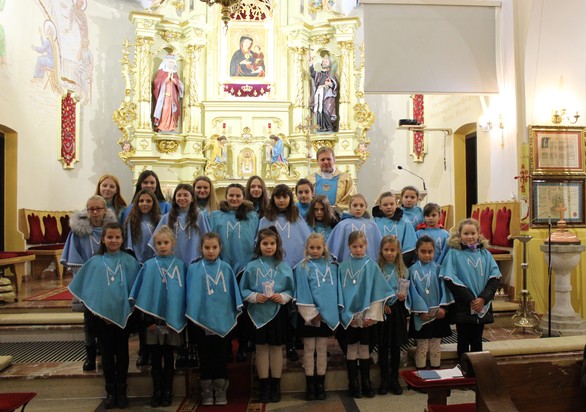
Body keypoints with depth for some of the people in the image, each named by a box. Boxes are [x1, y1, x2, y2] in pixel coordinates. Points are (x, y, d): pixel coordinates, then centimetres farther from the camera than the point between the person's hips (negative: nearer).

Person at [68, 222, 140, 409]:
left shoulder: (130, 261, -3)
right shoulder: (95, 262, 0)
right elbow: (84, 287, 4)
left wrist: (132, 305, -4)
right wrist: (91, 306, -1)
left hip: (123, 313, -1)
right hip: (101, 314, 1)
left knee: (122, 352, 10)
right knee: (107, 353, 10)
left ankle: (121, 390, 22)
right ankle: (110, 391, 22)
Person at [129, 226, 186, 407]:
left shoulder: (179, 265, 0)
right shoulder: (149, 265, -1)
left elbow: (183, 292, 2)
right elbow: (143, 293, -1)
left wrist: (179, 318, -4)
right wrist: (148, 320, -6)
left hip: (173, 320, 0)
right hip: (153, 319, 0)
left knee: (168, 359, 11)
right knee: (155, 360, 10)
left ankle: (167, 392, 22)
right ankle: (157, 392, 22)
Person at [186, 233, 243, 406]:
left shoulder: (226, 269, 1)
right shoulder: (194, 269, -1)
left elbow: (232, 293, 5)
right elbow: (191, 295, -1)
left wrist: (234, 314, 2)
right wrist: (193, 315, -6)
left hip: (222, 320, 1)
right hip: (202, 319, 0)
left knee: (220, 357, 10)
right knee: (205, 357, 10)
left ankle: (220, 391, 22)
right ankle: (206, 392, 22)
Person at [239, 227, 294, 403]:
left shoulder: (284, 267, 0)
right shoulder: (251, 266, -2)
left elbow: (291, 291, 2)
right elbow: (243, 290, 1)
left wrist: (282, 297, -17)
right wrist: (254, 296, -16)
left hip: (278, 312, 0)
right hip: (258, 313, 0)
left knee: (276, 348, 10)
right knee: (261, 348, 9)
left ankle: (276, 385, 23)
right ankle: (264, 385, 21)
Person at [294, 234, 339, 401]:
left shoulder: (331, 267, 7)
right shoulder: (302, 268, -5)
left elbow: (334, 290, 8)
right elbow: (302, 293, -9)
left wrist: (334, 312, 1)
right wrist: (311, 313, -13)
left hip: (327, 314, 3)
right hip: (309, 315, -3)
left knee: (322, 349, 11)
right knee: (309, 349, 6)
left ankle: (320, 384, 21)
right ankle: (310, 385, 16)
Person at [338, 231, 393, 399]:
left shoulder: (372, 265, -1)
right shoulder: (344, 267, 0)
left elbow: (377, 292, -3)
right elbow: (341, 292, -2)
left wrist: (371, 315, -10)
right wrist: (347, 314, -10)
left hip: (366, 316, 0)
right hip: (349, 316, 0)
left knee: (364, 349, 9)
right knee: (352, 349, 6)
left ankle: (366, 383, 21)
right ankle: (353, 384, 18)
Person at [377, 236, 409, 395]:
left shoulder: (403, 270, 3)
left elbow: (406, 291, 3)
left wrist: (403, 296, -17)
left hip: (397, 311, 2)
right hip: (381, 311, -2)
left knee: (396, 346, 9)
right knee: (383, 346, 6)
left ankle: (394, 378, 22)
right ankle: (384, 379, 18)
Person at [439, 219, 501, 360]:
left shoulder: (485, 254, 5)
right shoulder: (453, 253, -5)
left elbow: (495, 277, 0)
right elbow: (451, 280, -11)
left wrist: (483, 298, -12)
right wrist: (470, 300, -15)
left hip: (482, 306, 3)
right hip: (462, 307, -3)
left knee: (477, 341, 14)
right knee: (463, 341, 8)